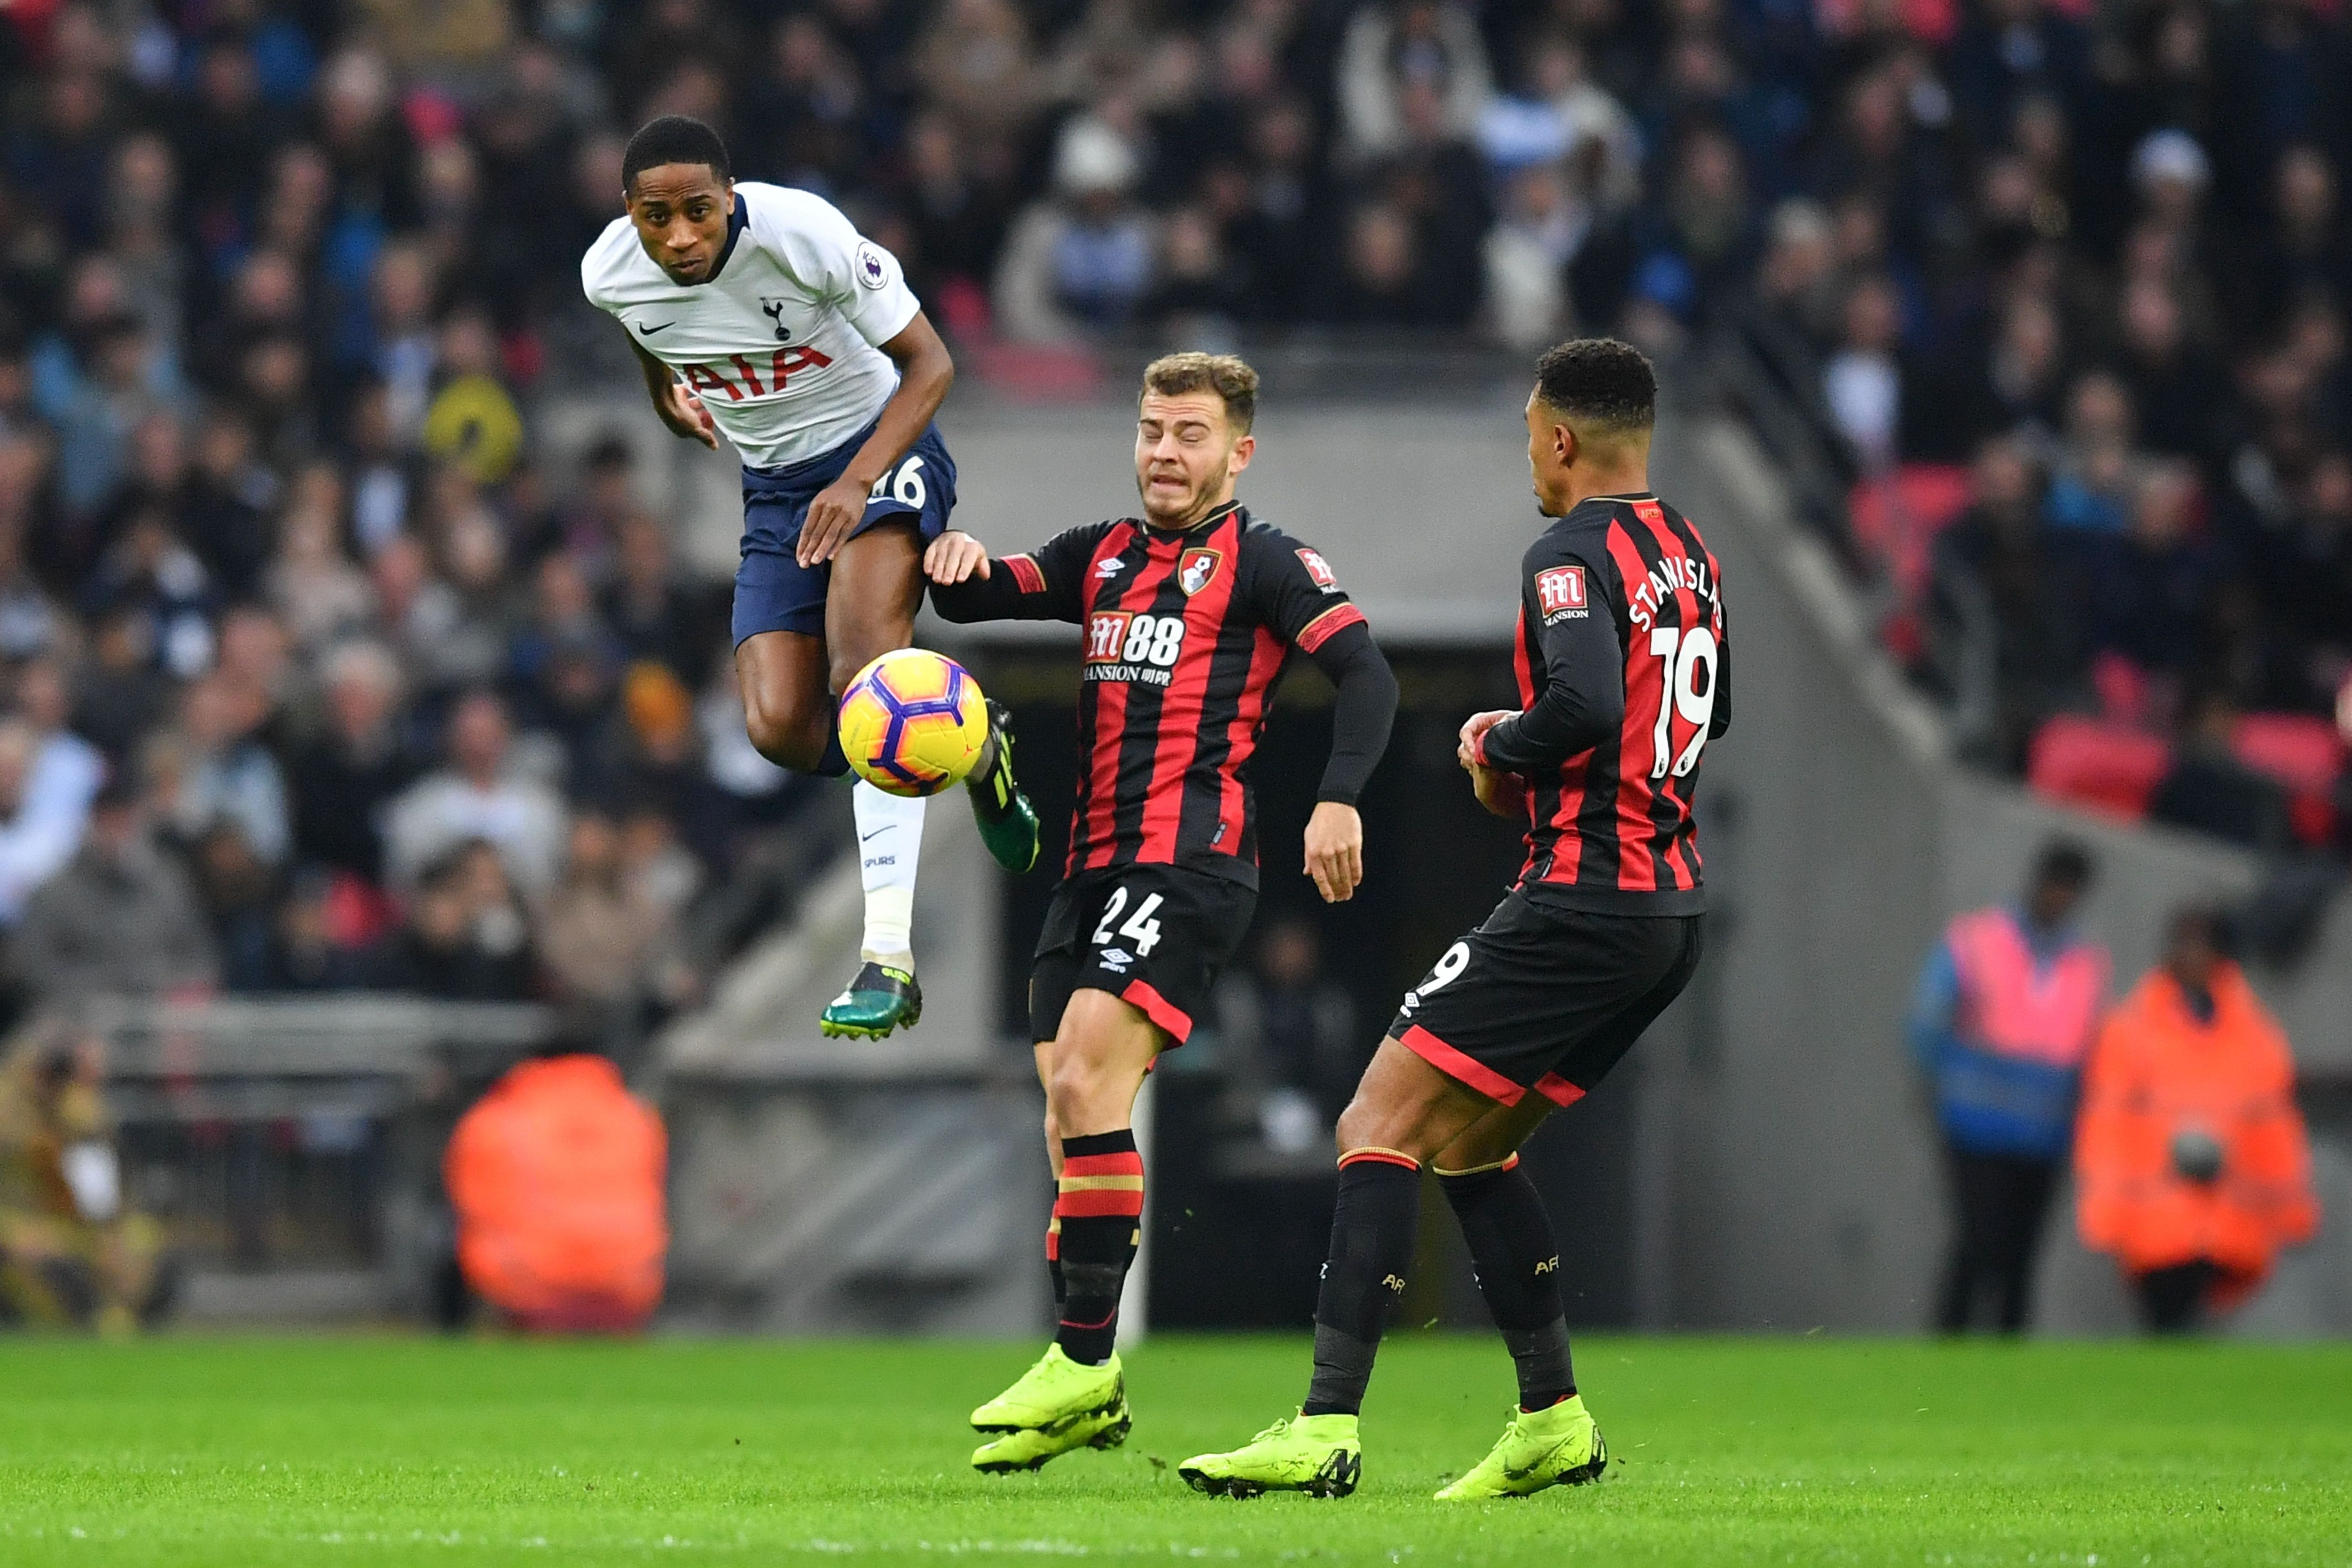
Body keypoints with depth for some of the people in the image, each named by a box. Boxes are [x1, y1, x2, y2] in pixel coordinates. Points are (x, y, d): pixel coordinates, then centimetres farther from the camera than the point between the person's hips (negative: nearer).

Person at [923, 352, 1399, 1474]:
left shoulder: (1260, 560, 1)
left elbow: (1365, 672, -8)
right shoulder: (1103, 555, 21)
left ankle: (1084, 1363, -19)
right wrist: (956, 565, -8)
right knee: (1069, 1116, 4)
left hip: (1190, 858, -7)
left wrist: (1340, 797, -23)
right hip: (1093, 864, 7)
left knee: (1085, 1078, -21)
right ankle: (1084, 1389, 10)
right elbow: (978, 600, 16)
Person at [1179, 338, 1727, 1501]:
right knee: (1468, 1141, 21)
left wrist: (1501, 748, -7)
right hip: (1671, 909, 9)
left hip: (1583, 901, -9)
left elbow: (1585, 707, -28)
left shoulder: (1570, 555, -12)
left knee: (1378, 1129, -8)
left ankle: (1327, 1428, -17)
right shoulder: (1688, 555, 16)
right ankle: (1553, 1423, 17)